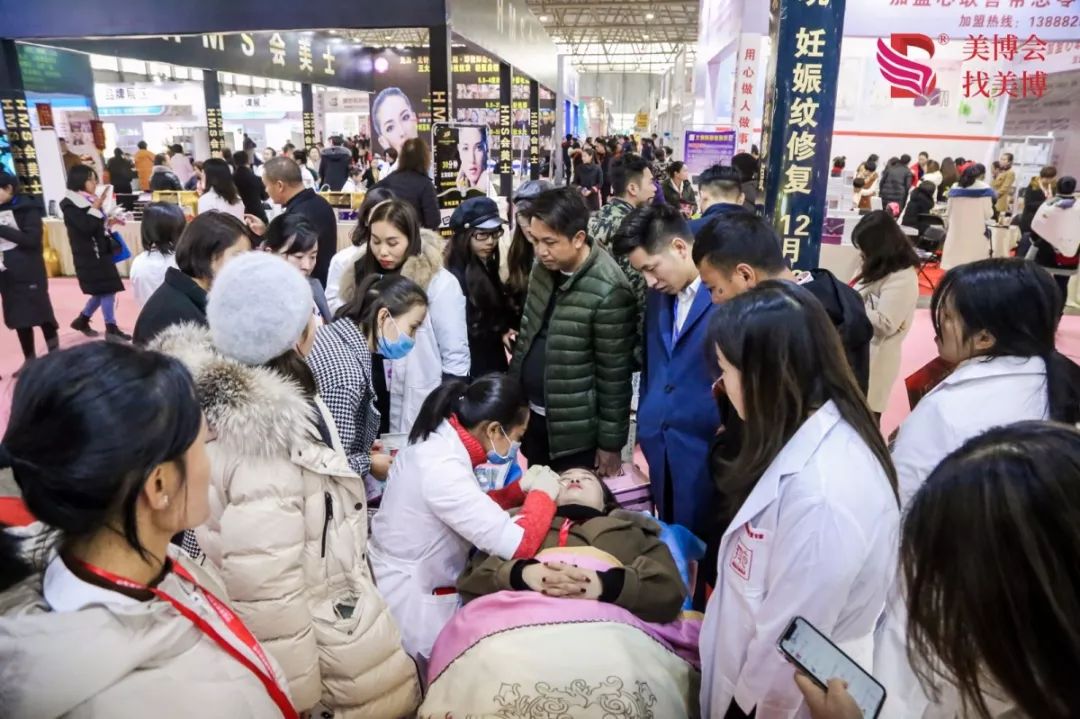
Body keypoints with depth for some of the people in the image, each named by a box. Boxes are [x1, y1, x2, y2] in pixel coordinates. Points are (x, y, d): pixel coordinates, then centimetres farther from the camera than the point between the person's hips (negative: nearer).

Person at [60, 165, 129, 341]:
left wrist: (109, 222, 3)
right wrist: (96, 207, -19)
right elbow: (87, 227, -22)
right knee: (106, 290, -7)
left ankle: (82, 320, 28)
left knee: (103, 291, 12)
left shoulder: (90, 200, 13)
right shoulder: (70, 204, -11)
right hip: (89, 255, -8)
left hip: (101, 251, 8)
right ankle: (111, 329, 0)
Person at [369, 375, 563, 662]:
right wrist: (542, 494, -15)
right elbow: (518, 545, -33)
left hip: (404, 581, 9)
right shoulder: (442, 469, -30)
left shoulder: (437, 441, -2)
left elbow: (473, 510, 12)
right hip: (413, 608, -9)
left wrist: (520, 489, 2)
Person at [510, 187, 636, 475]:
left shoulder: (608, 291, -25)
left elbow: (613, 375, -19)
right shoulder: (546, 267, -1)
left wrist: (610, 442, -13)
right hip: (533, 414, 7)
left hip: (575, 430, -7)